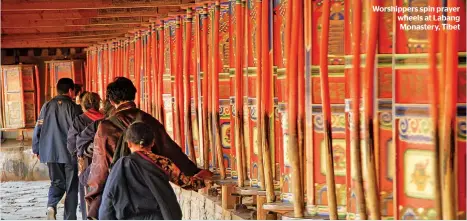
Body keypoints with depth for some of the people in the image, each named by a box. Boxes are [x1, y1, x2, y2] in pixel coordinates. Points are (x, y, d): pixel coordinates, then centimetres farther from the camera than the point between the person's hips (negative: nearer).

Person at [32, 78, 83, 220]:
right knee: (71, 187, 8)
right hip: (70, 153, -3)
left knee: (57, 182, 16)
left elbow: (38, 129, 4)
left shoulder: (47, 106, 3)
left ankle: (51, 205, -9)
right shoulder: (74, 108, -7)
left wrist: (36, 149, 13)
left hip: (51, 153, 3)